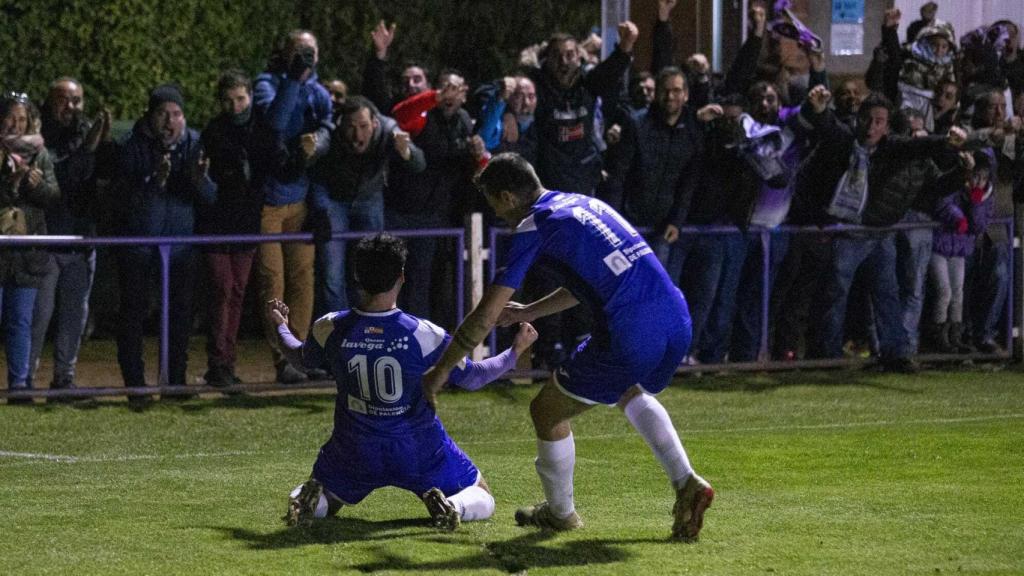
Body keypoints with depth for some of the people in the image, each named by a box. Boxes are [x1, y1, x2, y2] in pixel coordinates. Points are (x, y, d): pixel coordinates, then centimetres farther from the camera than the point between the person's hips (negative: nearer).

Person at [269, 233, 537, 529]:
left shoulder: (330, 329, -13)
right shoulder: (424, 335, -19)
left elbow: (301, 357, 11)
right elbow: (471, 377, -6)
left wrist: (280, 325, 32)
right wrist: (516, 350, 10)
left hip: (355, 452, 2)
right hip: (418, 453, -2)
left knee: (324, 500, 29)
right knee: (482, 500, 17)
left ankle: (310, 497, -7)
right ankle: (451, 505, -18)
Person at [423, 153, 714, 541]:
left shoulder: (533, 228, -2)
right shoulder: (583, 203, 21)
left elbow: (485, 317, -2)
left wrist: (440, 371, 8)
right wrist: (527, 313, 40)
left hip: (629, 341, -8)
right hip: (677, 320, 8)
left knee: (547, 412, 13)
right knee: (631, 392, 38)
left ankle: (560, 513, 32)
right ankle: (686, 483, 21)